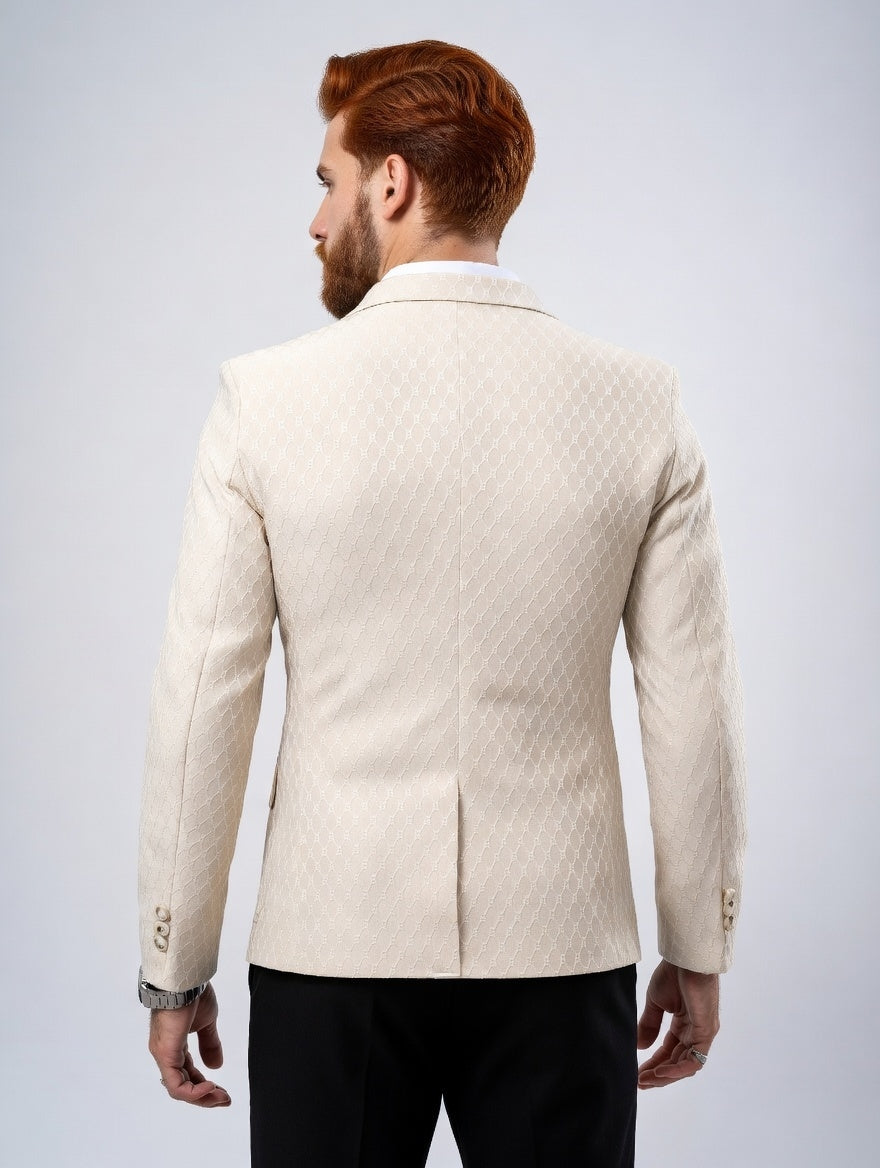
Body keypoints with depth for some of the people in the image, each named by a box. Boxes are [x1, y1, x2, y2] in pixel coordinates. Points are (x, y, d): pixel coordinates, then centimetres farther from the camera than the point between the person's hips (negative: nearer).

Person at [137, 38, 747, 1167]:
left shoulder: (266, 398, -8)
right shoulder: (639, 400, -4)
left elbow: (202, 705, -7)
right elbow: (694, 706, -2)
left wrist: (173, 972, 4)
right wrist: (698, 950, 10)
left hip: (332, 947, -1)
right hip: (559, 946, 2)